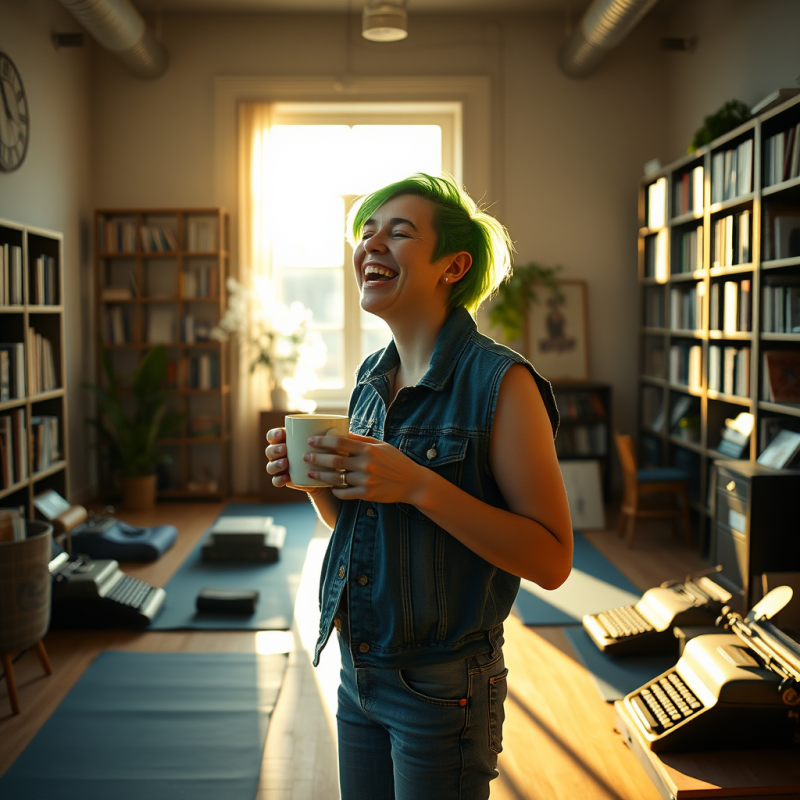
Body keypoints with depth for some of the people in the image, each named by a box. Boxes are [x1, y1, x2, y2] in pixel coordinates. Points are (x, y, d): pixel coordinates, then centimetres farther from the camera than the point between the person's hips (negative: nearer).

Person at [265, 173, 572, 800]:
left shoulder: (499, 382, -17)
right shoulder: (373, 376, 4)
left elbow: (552, 560, -20)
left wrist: (418, 485, -27)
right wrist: (316, 480, -5)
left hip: (442, 691, -6)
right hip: (359, 676, 7)